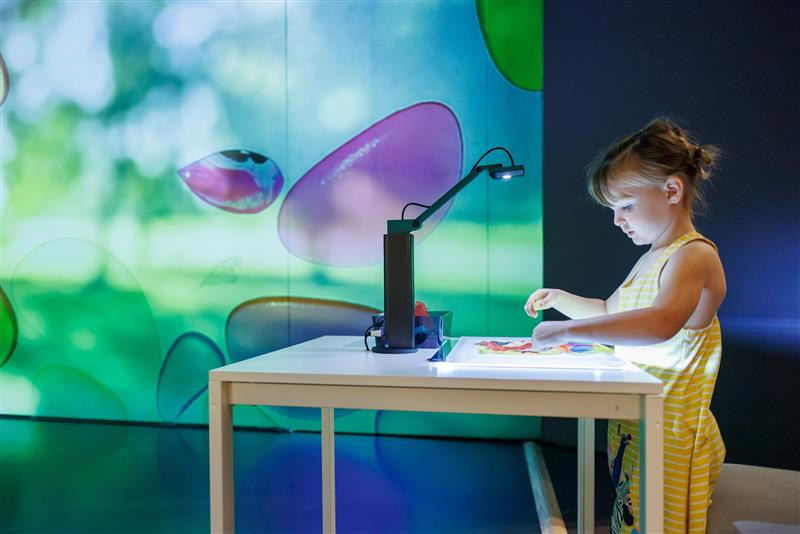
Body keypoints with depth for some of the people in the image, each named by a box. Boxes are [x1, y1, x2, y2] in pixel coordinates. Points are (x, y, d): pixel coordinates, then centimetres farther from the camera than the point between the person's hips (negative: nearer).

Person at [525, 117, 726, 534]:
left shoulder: (694, 255, -18)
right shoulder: (650, 259, 14)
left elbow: (662, 322, -38)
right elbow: (611, 311, 30)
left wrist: (566, 331, -36)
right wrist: (559, 299, 14)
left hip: (669, 433, -9)